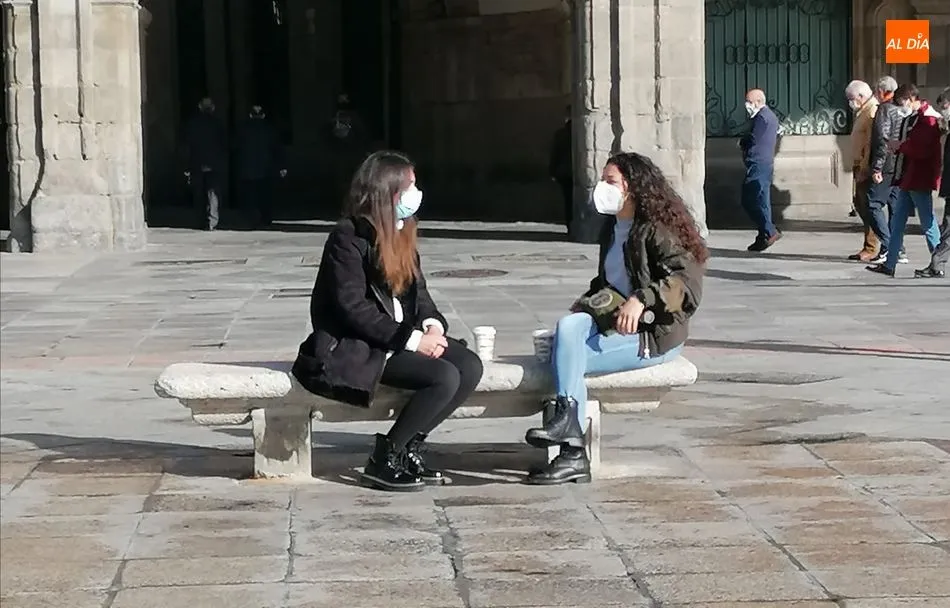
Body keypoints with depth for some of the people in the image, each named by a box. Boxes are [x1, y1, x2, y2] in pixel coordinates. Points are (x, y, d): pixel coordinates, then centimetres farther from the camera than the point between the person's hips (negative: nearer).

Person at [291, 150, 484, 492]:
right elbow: (354, 308, -20)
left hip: (402, 336, 9)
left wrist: (432, 324, -7)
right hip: (354, 346, -9)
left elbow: (417, 288, 15)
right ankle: (384, 461, -11)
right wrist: (411, 339, -23)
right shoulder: (348, 238, -14)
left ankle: (409, 448, -1)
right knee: (444, 378, -26)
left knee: (470, 367, -12)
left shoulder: (400, 234, 12)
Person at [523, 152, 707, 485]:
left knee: (567, 357, -23)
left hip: (654, 333, -7)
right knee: (569, 326, -24)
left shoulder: (657, 229, -8)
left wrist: (641, 299, -33)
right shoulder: (613, 228, 19)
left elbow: (685, 276, -21)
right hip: (613, 323, 7)